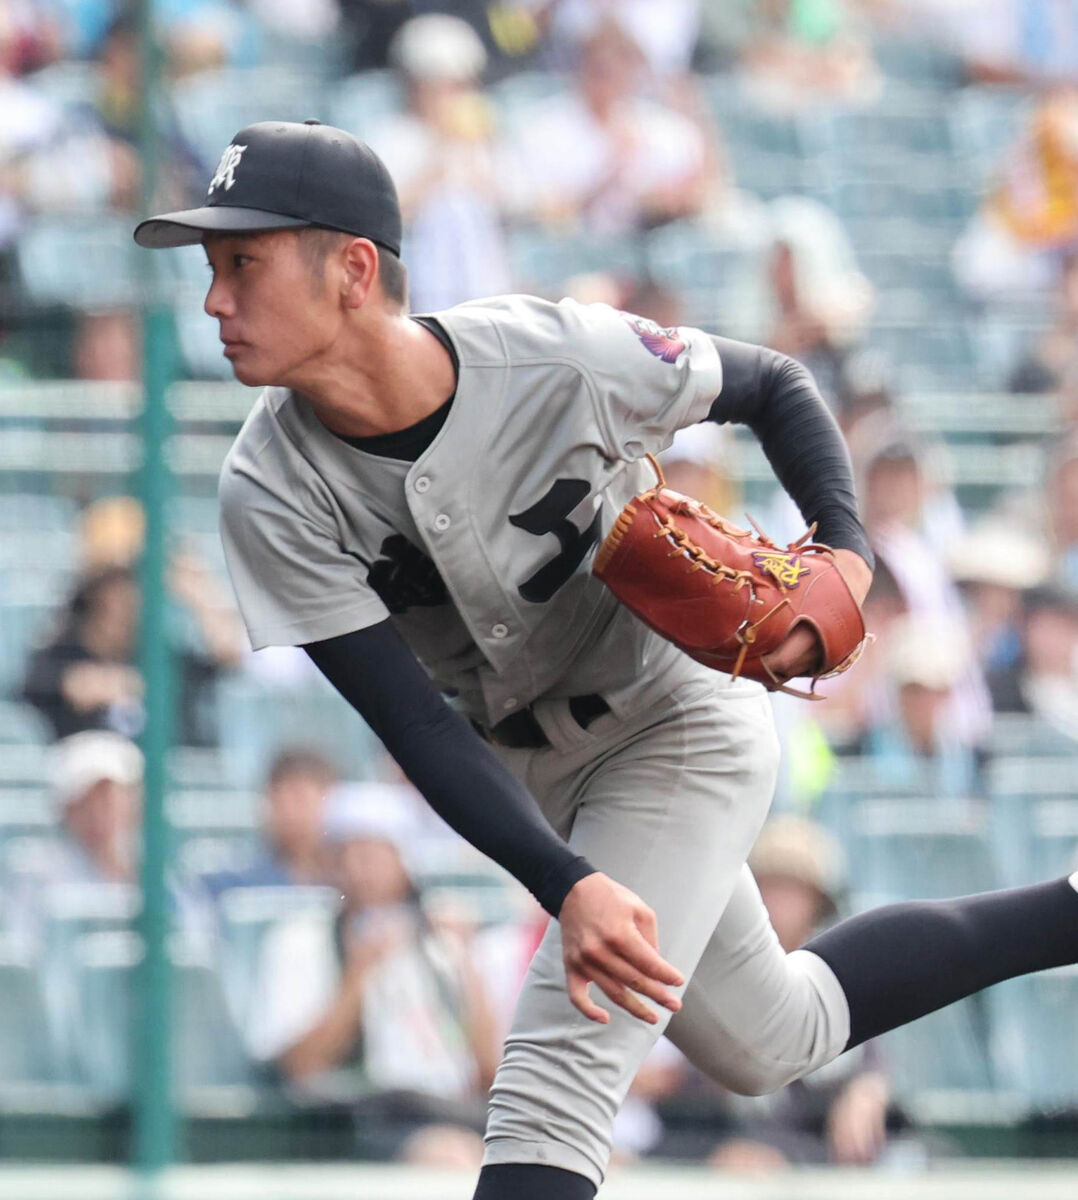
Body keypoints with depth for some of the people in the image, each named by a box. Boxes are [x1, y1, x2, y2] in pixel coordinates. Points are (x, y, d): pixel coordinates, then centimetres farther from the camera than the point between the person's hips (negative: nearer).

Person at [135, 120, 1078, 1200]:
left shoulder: (560, 361, -30)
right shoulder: (274, 495, -24)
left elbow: (774, 389, -9)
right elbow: (416, 725, -25)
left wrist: (846, 557, -26)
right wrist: (569, 888, -39)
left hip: (681, 731, -5)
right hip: (522, 772, 5)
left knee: (551, 1081, -20)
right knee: (768, 1044, 22)